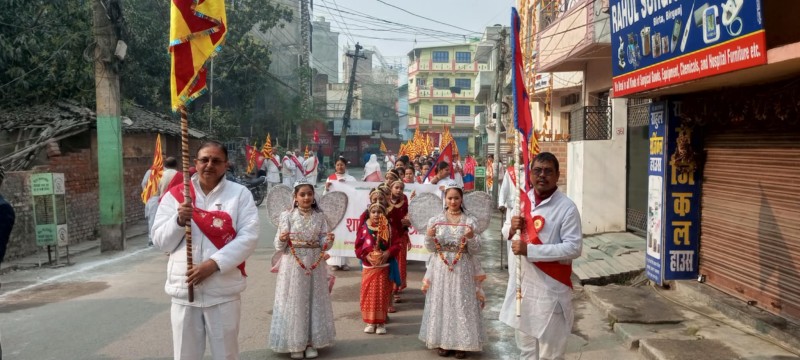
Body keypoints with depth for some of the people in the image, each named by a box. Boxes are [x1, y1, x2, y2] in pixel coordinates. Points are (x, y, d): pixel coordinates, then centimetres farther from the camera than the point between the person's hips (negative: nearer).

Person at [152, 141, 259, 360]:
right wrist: (179, 220, -15)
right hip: (183, 290, 2)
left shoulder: (240, 194, 0)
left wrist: (214, 263, -18)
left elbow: (249, 237, -9)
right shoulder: (174, 195, 5)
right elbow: (160, 243, 4)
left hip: (223, 292, -2)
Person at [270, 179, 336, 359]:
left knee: (315, 301, 8)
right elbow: (279, 247, -5)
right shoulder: (287, 215, -5)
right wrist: (282, 240, -27)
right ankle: (295, 344, 16)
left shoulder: (319, 216, 3)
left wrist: (329, 240, -18)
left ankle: (311, 343, 21)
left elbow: (324, 245, 3)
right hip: (293, 264, -3)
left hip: (315, 264, 3)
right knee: (294, 302, 3)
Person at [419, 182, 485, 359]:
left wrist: (471, 238, -20)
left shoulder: (470, 221, -1)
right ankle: (442, 341, 18)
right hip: (440, 269, 1)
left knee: (462, 304, 2)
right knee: (441, 303, 6)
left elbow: (475, 251, -2)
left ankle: (461, 343, 13)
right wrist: (429, 237, -17)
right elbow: (431, 249, 2)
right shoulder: (435, 220, 2)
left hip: (462, 270, -1)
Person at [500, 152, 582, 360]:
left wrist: (530, 250, -26)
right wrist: (511, 228, -10)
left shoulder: (567, 207, -14)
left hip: (550, 287, -6)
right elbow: (505, 231, 15)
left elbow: (574, 248, -21)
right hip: (521, 282, 6)